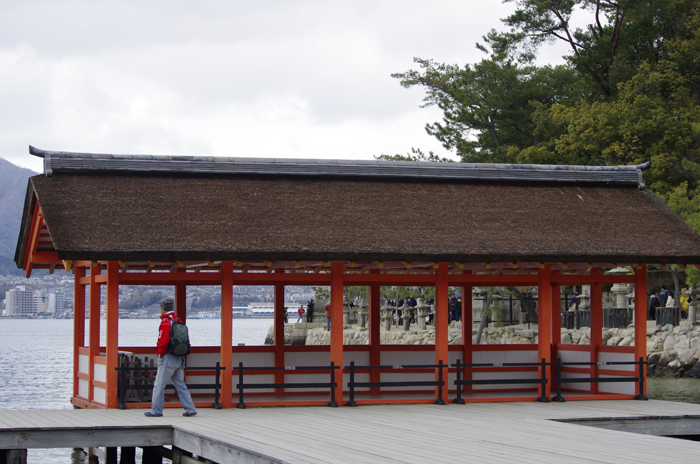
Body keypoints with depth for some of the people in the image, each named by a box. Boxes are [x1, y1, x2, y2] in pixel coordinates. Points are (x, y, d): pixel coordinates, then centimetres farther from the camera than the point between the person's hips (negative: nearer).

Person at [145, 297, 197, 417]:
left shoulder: (165, 322, -13)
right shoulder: (178, 320, 12)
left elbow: (163, 341, -20)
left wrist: (160, 353, -6)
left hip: (168, 358, -8)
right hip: (179, 358, 8)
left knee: (159, 385, -2)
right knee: (180, 384, 12)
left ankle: (156, 410, 0)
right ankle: (190, 409, 9)